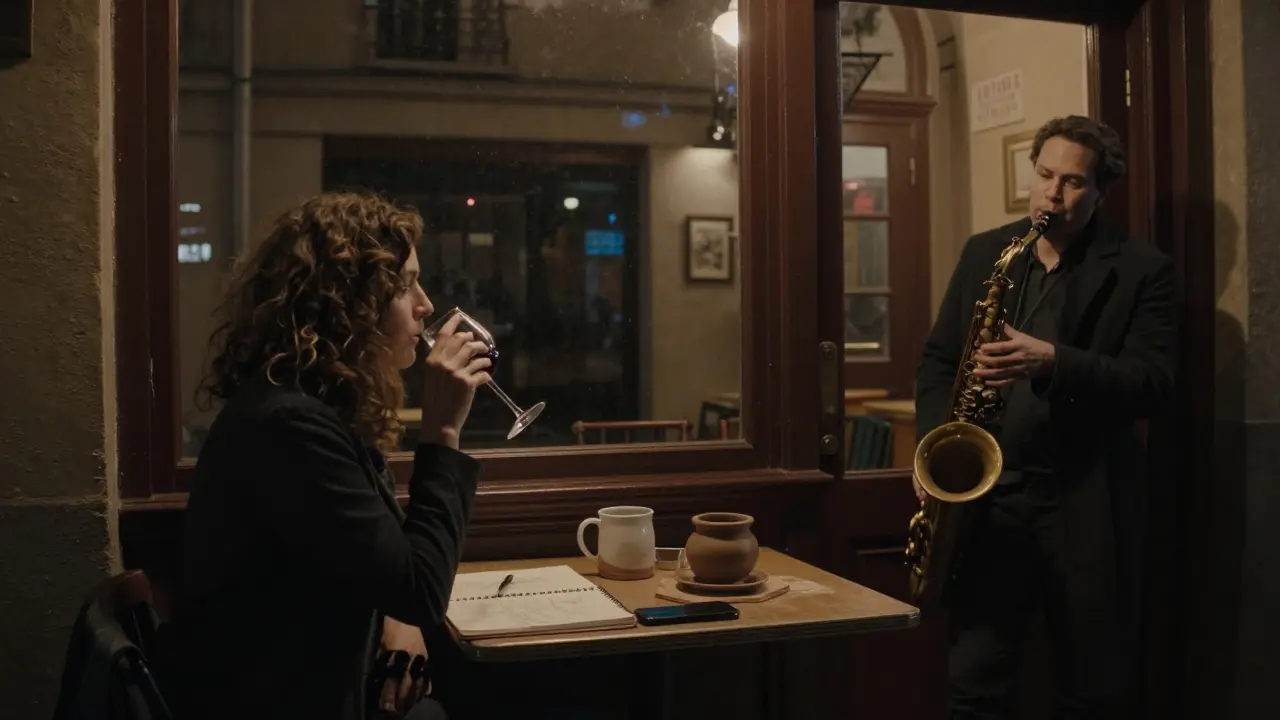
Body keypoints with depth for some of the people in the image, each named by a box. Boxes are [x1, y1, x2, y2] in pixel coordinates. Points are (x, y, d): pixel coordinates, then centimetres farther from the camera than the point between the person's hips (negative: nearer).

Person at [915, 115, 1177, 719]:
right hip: (990, 494, 2)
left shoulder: (1142, 270, 0)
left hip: (1087, 505, -1)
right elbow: (940, 359, 12)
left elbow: (1153, 382, -9)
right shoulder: (983, 252, 10)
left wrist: (1053, 362, -24)